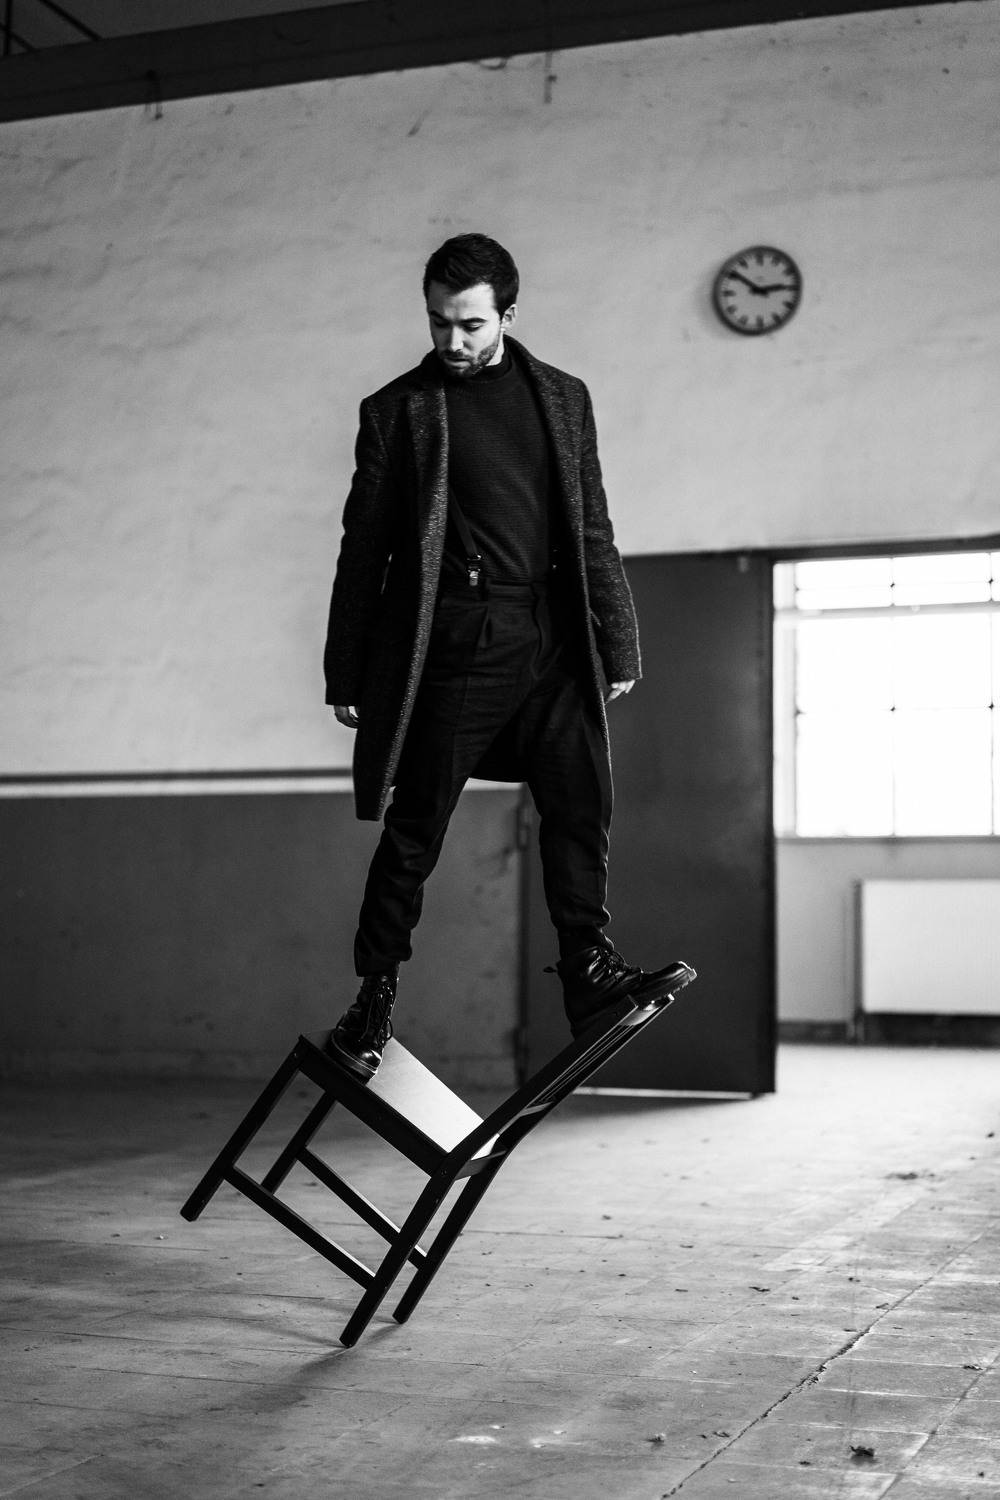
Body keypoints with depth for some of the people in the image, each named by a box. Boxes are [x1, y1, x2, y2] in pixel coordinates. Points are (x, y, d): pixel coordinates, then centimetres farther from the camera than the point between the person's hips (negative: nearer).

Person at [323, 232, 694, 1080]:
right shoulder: (399, 410, 4)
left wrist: (616, 645, 9)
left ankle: (590, 974, 3)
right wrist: (347, 675, 3)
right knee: (415, 828, 1)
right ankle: (376, 995, 12)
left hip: (551, 641, 3)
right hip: (448, 644, -3)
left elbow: (592, 531, 14)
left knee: (582, 805, -4)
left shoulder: (562, 398, 13)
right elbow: (364, 546, 5)